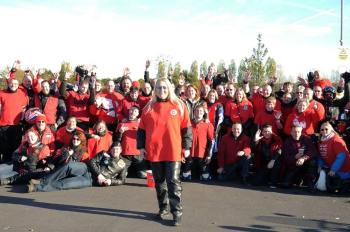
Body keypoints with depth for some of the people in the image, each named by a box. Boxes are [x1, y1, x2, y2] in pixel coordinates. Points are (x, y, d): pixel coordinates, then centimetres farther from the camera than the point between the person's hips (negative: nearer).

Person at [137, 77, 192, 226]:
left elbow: (186, 128, 2)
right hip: (154, 151, 3)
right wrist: (141, 146, 5)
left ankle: (177, 212, 2)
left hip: (173, 151, -3)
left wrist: (186, 147, -1)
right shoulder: (149, 108, 8)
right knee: (159, 181, 13)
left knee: (173, 181, -3)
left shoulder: (179, 106, 1)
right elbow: (142, 129, 11)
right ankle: (163, 208, 27)